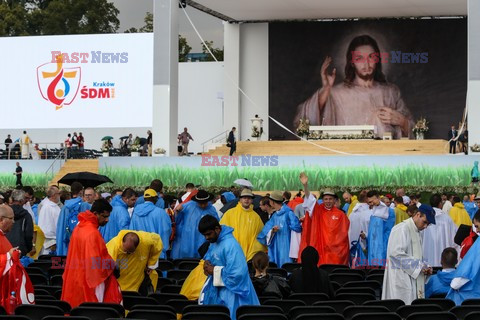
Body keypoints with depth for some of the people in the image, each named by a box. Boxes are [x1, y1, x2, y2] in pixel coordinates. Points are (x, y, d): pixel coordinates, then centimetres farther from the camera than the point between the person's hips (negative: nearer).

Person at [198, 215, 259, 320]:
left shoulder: (230, 245, -25)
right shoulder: (214, 241, 4)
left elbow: (237, 273, -30)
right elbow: (210, 256, 24)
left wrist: (214, 271, -19)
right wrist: (207, 263, -2)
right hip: (217, 290, 9)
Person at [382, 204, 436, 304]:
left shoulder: (416, 232, 18)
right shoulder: (401, 229, -11)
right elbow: (396, 253, -21)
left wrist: (424, 267, 4)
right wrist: (418, 265, -16)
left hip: (413, 279, 9)